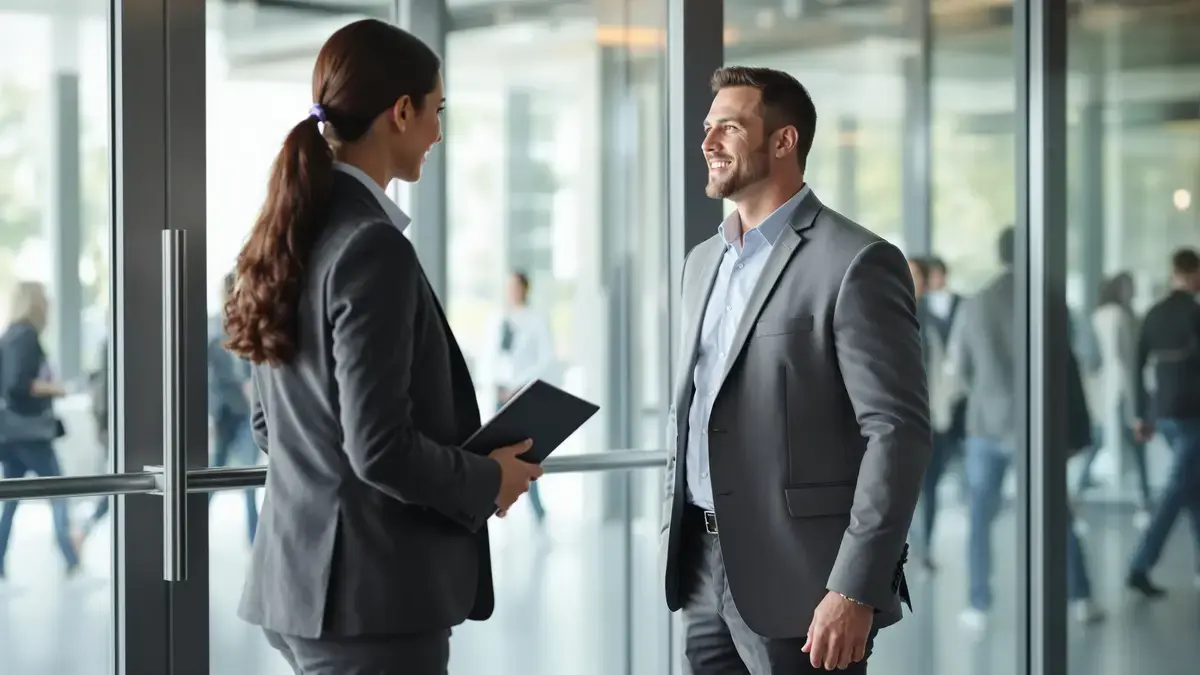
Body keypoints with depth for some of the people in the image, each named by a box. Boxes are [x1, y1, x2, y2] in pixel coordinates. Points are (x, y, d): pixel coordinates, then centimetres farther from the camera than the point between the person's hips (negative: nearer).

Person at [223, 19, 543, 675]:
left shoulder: (289, 234, 9)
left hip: (299, 576, 9)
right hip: (370, 591, -9)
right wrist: (487, 483, -4)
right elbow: (380, 447, -22)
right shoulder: (372, 247, -18)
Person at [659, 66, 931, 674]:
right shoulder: (703, 262, 14)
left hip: (796, 581, -7)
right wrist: (677, 543, 16)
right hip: (704, 572, 7)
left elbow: (898, 433, -15)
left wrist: (855, 590, -20)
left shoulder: (856, 263, -10)